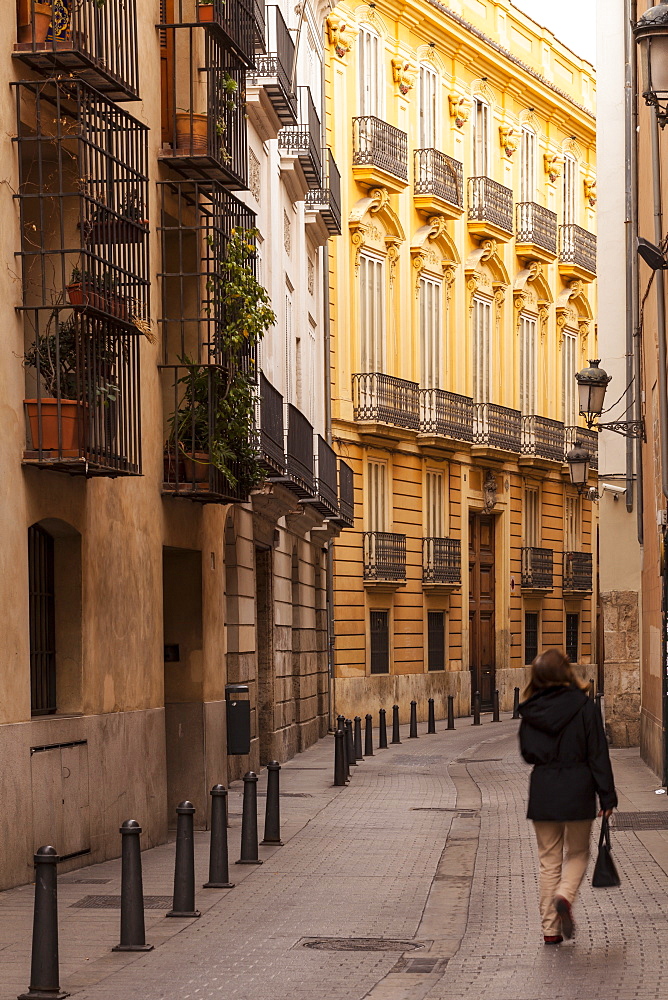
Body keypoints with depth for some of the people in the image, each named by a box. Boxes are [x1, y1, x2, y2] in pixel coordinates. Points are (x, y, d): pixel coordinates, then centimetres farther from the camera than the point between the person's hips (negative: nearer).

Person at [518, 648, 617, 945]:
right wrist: (607, 796, -3)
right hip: (577, 788, -2)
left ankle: (550, 928, 10)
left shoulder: (531, 711, 0)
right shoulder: (584, 707, -9)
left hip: (542, 790, 2)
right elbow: (598, 754, -8)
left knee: (549, 859, 11)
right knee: (578, 853, 15)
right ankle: (565, 896, -13)